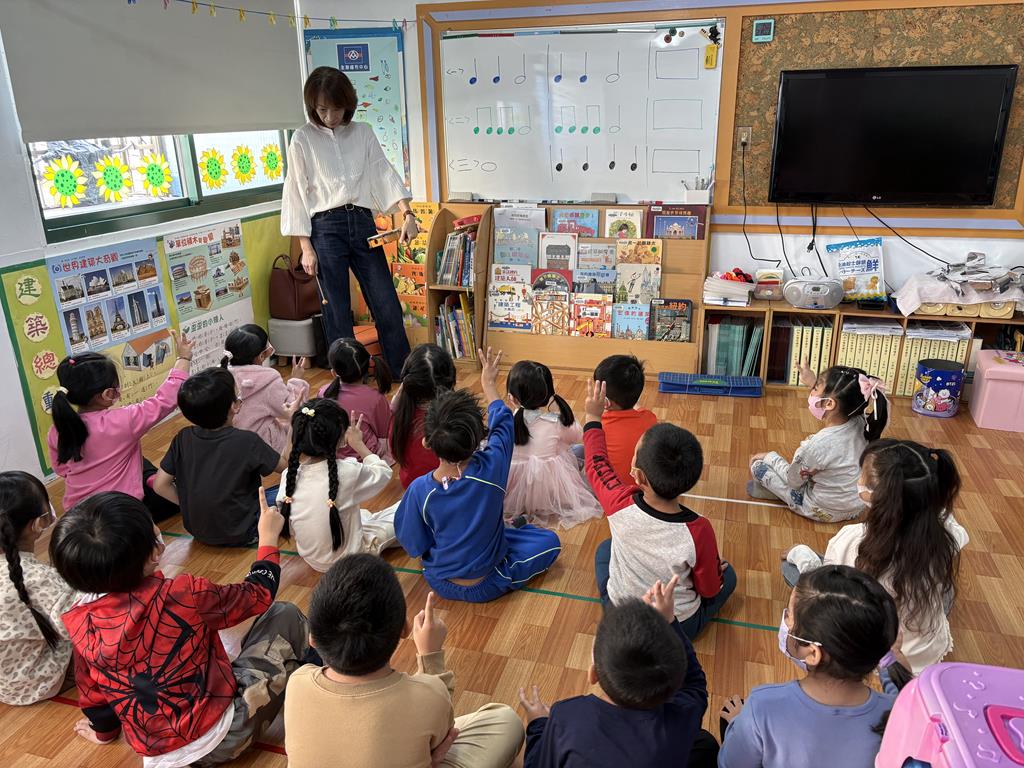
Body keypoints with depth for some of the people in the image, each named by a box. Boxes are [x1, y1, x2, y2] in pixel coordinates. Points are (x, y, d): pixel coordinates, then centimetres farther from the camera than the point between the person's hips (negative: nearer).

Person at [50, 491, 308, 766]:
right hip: (220, 738, -5)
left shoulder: (79, 621, -12)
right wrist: (269, 536, 9)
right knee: (286, 616, 8)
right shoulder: (181, 596, -26)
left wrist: (104, 728, 28)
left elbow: (90, 688, 7)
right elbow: (259, 594, -7)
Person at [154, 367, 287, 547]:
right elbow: (285, 466, -7)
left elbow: (160, 485, -5)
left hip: (197, 530, 5)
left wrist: (192, 506, 6)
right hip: (239, 535, -5)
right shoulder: (247, 441, -23)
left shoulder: (183, 439, -11)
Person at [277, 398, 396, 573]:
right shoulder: (348, 473, -28)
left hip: (310, 557, 5)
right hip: (349, 560, -5)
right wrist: (359, 444, 4)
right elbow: (384, 472, -8)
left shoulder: (289, 475, -17)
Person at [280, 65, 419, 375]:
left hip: (362, 223, 3)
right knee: (337, 311, 2)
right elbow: (297, 193, 0)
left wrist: (407, 213, -13)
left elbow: (384, 173, 3)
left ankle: (405, 373, 18)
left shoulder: (363, 132, 8)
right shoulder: (302, 139, 0)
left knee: (387, 304, 4)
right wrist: (306, 248, -6)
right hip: (325, 228, -3)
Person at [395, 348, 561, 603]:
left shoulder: (420, 489, -25)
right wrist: (489, 384, 9)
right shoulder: (491, 469, -28)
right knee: (549, 541, 14)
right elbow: (502, 422, -7)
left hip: (439, 582, 3)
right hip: (487, 585, -3)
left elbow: (412, 545, -9)